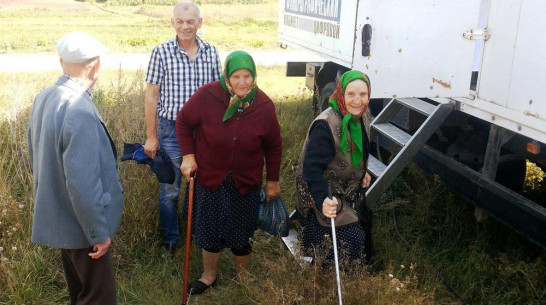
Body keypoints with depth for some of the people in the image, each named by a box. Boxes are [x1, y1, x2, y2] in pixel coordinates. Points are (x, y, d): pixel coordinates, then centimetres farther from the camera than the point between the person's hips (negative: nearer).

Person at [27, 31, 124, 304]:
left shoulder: (43, 98, -1)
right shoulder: (80, 112, -29)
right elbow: (83, 183, -29)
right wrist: (99, 233, -18)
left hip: (55, 214, 9)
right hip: (81, 223, -9)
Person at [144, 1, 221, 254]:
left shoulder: (211, 52, 0)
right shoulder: (162, 52, -8)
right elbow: (151, 95, -4)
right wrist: (151, 136, -3)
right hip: (171, 131, -2)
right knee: (170, 190, 8)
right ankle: (170, 241, 28)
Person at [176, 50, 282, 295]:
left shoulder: (264, 105, -13)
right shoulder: (207, 95, -19)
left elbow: (273, 146, 0)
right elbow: (183, 122, -3)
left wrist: (273, 180, 5)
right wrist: (188, 155, -10)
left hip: (246, 182, 1)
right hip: (209, 177, 0)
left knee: (241, 235, 12)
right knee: (209, 230, 14)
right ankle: (209, 276, 39)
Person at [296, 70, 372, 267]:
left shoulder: (357, 120, -2)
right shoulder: (325, 125, -30)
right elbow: (312, 168, -38)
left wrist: (362, 173, 9)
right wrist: (322, 200, -49)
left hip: (347, 193, 9)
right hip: (322, 199, -9)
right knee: (353, 238, -15)